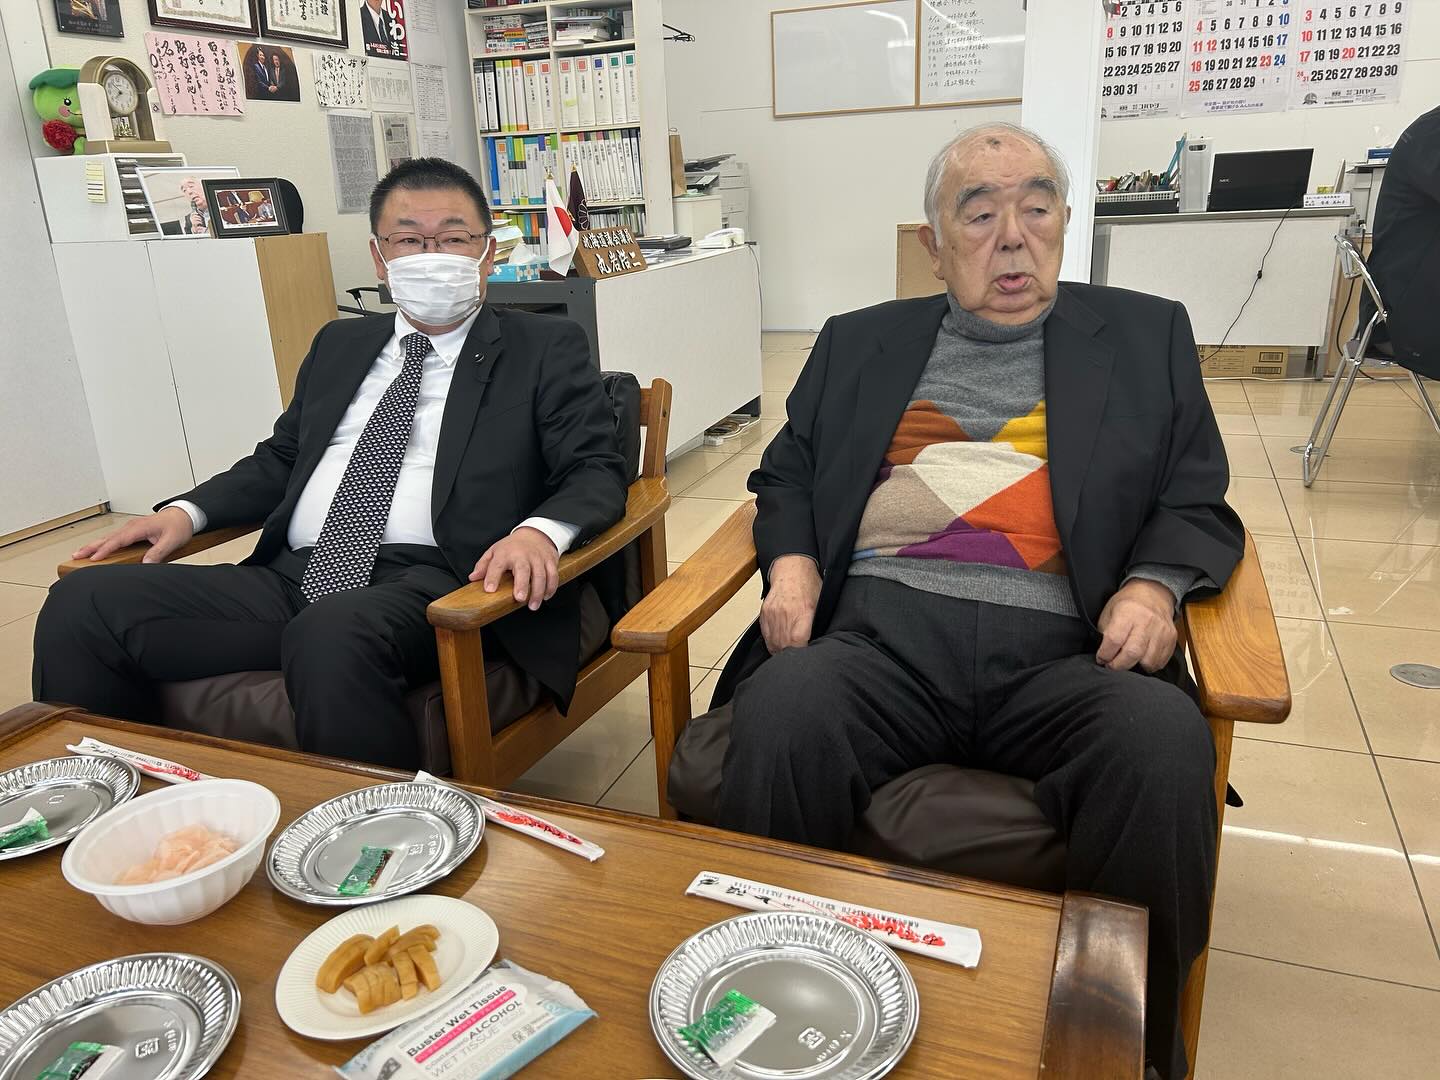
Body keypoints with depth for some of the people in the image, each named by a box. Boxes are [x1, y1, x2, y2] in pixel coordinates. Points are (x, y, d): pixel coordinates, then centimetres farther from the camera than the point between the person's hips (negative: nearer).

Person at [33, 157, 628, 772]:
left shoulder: (547, 349, 8)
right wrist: (190, 511, 12)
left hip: (432, 585, -5)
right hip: (293, 579, 6)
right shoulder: (339, 345, 24)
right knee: (82, 602, -11)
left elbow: (598, 471, 0)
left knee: (333, 637, -38)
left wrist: (540, 530, -22)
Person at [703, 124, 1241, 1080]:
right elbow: (786, 474, 21)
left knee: (1167, 748, -32)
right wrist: (791, 563, -1)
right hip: (880, 627, 1)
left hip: (1060, 650, 0)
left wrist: (1151, 586, -6)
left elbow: (1198, 505, 16)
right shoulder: (861, 341, 21)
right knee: (780, 719, -32)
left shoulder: (1147, 334, 18)